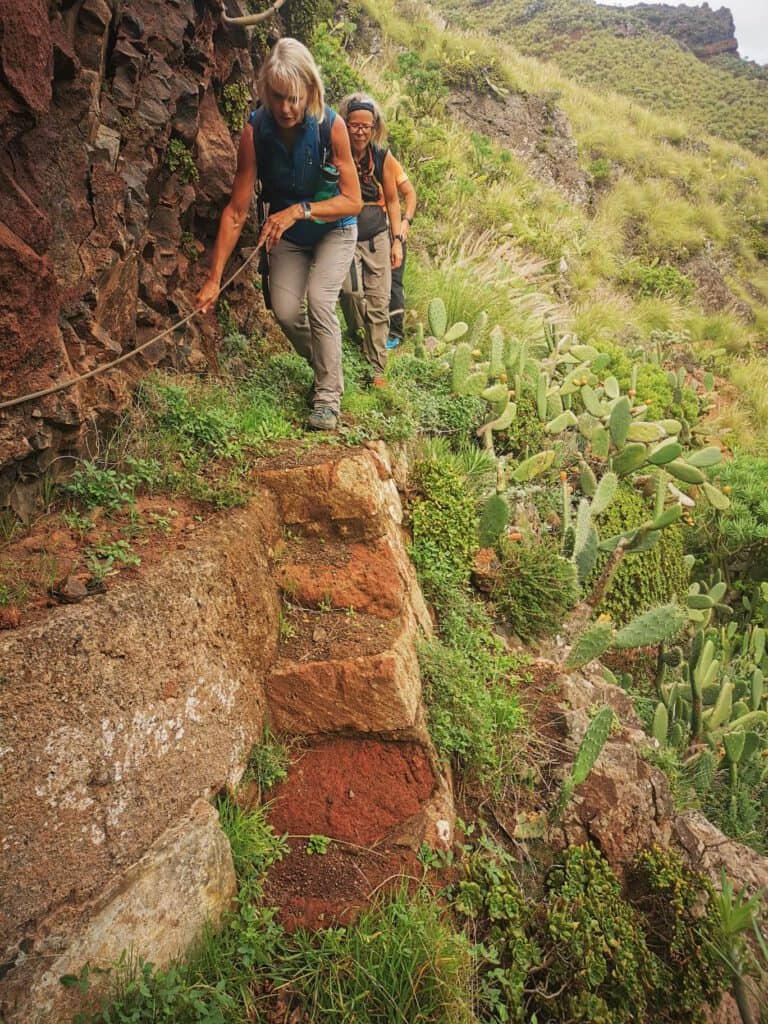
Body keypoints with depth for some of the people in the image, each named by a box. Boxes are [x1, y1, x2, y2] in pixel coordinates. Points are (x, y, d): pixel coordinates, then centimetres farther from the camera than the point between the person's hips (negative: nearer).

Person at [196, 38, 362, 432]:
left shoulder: (330, 126, -26)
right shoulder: (255, 130, -22)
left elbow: (353, 201, -23)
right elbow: (237, 210, -22)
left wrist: (300, 210, -37)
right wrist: (214, 278, -26)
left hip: (333, 228, -2)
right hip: (288, 234, 3)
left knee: (318, 299, -22)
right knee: (285, 310, -9)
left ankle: (329, 395, -7)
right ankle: (325, 366, 21)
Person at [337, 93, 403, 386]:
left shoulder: (383, 158, -2)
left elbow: (392, 200, 8)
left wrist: (397, 240, 4)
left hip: (378, 238, 2)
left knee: (379, 304, 0)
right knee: (352, 292, -25)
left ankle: (377, 369, 9)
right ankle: (359, 340, 4)